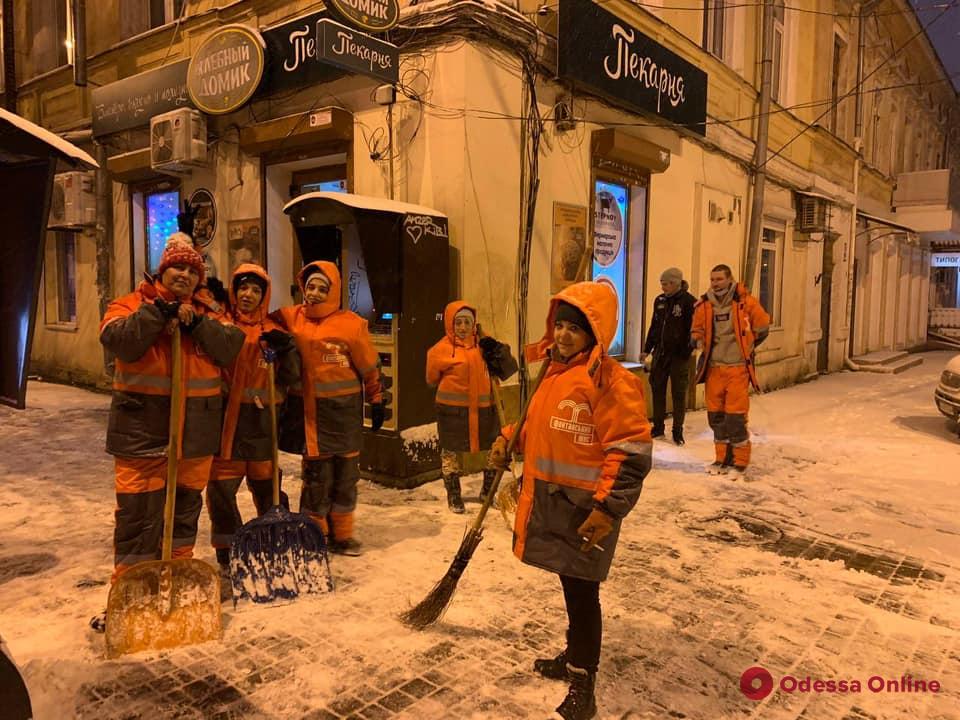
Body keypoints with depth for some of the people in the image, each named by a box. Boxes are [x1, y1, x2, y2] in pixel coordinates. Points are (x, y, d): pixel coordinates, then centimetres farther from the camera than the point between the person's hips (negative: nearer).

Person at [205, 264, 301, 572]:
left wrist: (287, 350, -10)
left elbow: (292, 377, 5)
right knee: (221, 486, 3)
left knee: (266, 484, 13)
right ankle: (227, 552, 19)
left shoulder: (273, 333, 7)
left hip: (262, 421, 1)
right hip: (225, 419, -1)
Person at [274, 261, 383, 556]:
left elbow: (369, 366, 2)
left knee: (345, 475, 9)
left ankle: (342, 534, 25)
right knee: (315, 475, 4)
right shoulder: (290, 318, 2)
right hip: (308, 410, 0)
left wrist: (377, 400, 5)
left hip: (344, 410, 0)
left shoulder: (351, 323, -4)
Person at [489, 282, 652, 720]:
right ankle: (575, 656, 40)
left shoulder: (612, 381, -18)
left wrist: (608, 509, -22)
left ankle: (582, 684, 20)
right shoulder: (552, 368, 9)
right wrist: (509, 439, 8)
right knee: (570, 583, 21)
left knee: (581, 591, 2)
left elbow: (631, 453, -20)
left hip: (586, 506, -8)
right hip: (550, 498, 8)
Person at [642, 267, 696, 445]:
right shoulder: (660, 301, 8)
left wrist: (688, 351, -15)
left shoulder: (689, 302, -9)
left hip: (679, 355, -5)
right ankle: (658, 427, 21)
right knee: (657, 390, 10)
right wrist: (647, 350, 15)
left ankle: (677, 431, 13)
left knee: (678, 394, 4)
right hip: (660, 353, 6)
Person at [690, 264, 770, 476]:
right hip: (714, 367, 4)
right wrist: (698, 340, -6)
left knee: (735, 417, -5)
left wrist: (746, 347, 9)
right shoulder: (704, 305, 3)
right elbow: (696, 330, 15)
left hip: (737, 367, -4)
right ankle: (722, 459, 23)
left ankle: (740, 462, 9)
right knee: (716, 416, 9)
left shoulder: (745, 302, -5)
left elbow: (762, 327, 8)